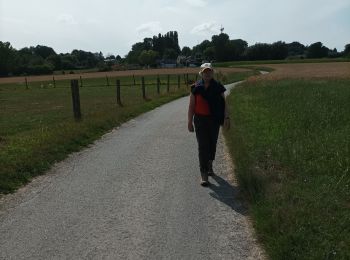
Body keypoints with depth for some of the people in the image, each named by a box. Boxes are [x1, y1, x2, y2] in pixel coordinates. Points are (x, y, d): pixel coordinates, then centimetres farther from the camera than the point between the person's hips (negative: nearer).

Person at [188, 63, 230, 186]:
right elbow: (191, 106, 0)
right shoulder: (196, 88, -2)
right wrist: (190, 122, -2)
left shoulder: (218, 87, 1)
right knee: (203, 146, -7)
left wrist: (226, 118, -9)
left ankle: (209, 166, 38)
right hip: (200, 120, -2)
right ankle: (203, 174, -4)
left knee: (212, 144, 14)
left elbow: (224, 103, 2)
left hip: (214, 120, 2)